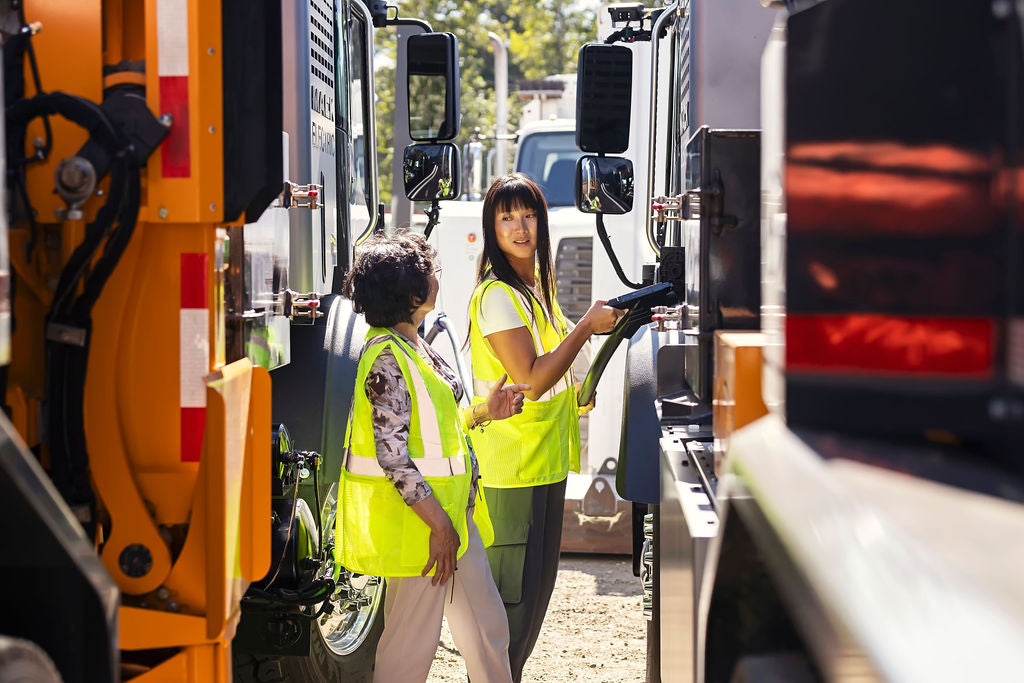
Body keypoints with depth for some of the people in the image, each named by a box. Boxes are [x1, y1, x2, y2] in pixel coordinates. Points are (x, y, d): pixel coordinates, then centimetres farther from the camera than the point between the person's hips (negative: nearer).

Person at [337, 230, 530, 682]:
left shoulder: (413, 347, 11)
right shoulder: (387, 356, -19)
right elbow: (392, 454, -23)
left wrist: (482, 412, 8)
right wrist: (439, 525, -22)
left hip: (450, 510, 10)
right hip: (417, 521, -10)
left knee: (487, 628, 15)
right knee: (411, 645, 0)